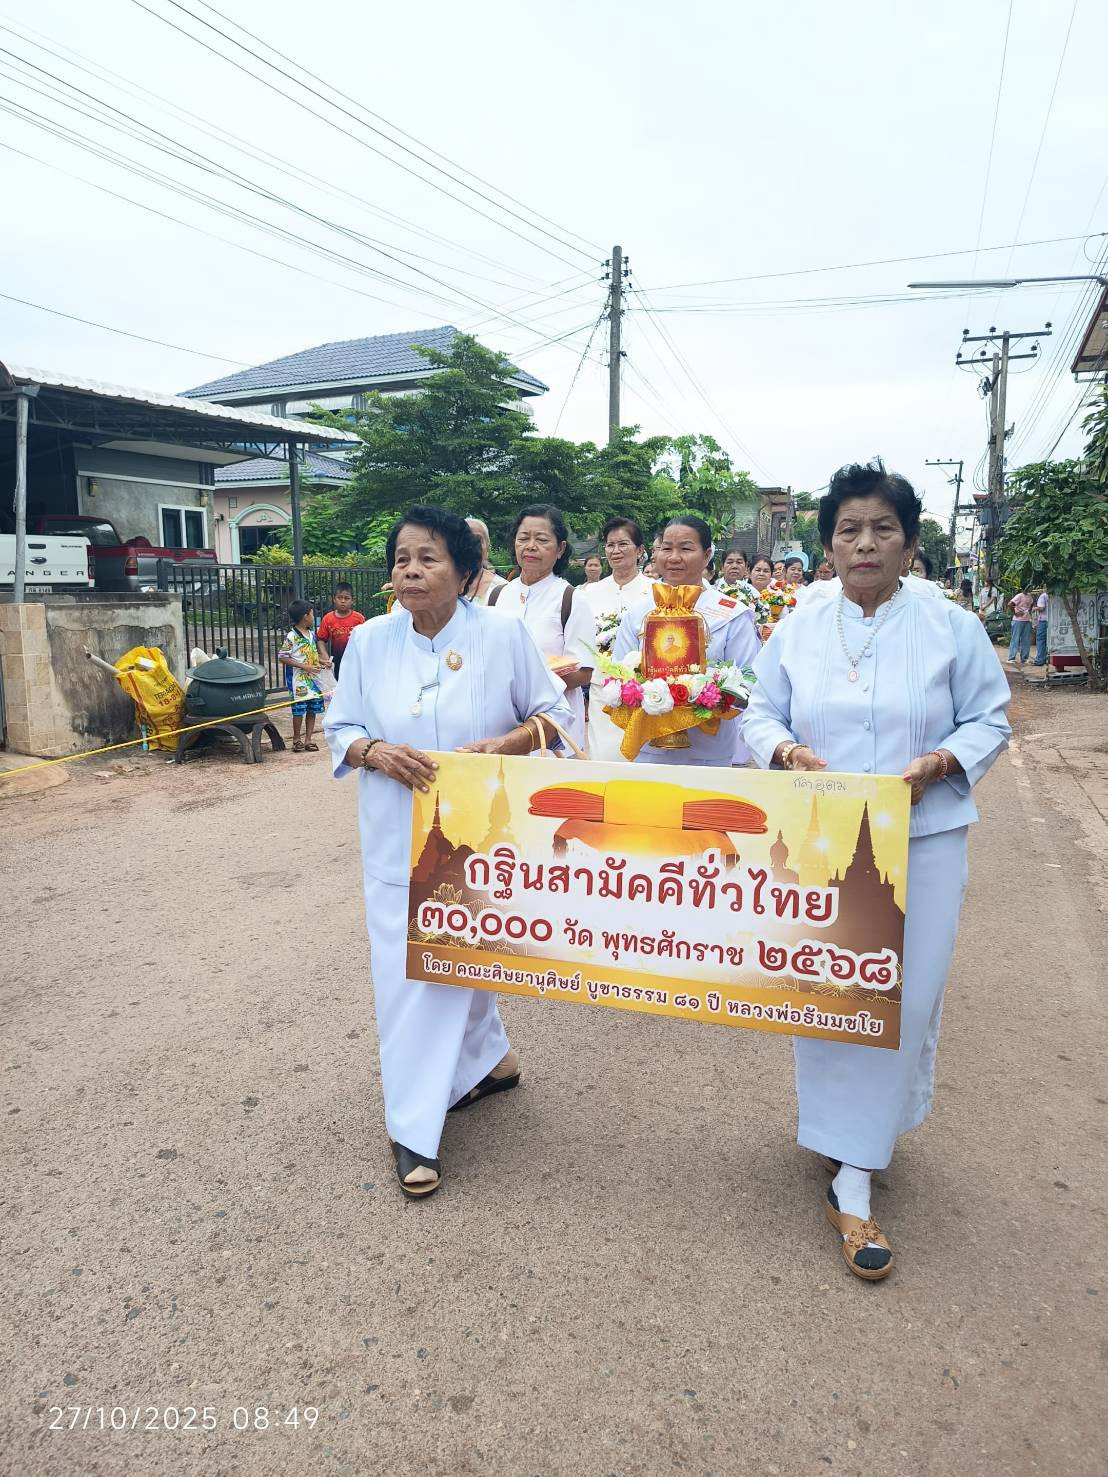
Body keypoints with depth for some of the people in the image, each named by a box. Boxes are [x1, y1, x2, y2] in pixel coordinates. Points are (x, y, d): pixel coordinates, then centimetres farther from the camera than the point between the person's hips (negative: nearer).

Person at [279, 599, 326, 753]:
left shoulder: (311, 634, 10)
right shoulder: (291, 637, -13)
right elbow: (282, 657, -15)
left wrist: (322, 661, 2)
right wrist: (304, 667, -20)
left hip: (314, 678, 7)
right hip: (299, 681, -7)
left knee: (313, 709, 8)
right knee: (299, 710, 1)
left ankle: (308, 740, 16)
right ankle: (296, 739, 16)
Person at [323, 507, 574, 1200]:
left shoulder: (505, 635, -7)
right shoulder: (369, 641, 1)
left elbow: (554, 713, 0)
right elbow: (340, 728, 7)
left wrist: (501, 744, -18)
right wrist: (377, 752, -15)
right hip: (399, 839, 3)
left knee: (452, 960, 2)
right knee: (407, 967, 6)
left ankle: (417, 1127, 17)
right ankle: (489, 1059, 33)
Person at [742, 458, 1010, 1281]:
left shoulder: (951, 627, -1)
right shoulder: (798, 630, 5)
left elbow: (990, 720, 2)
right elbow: (760, 714, 8)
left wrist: (938, 764, -16)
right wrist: (786, 751, -14)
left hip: (922, 841, -1)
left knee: (906, 998, 1)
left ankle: (853, 1184, 16)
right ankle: (856, 1150, 27)